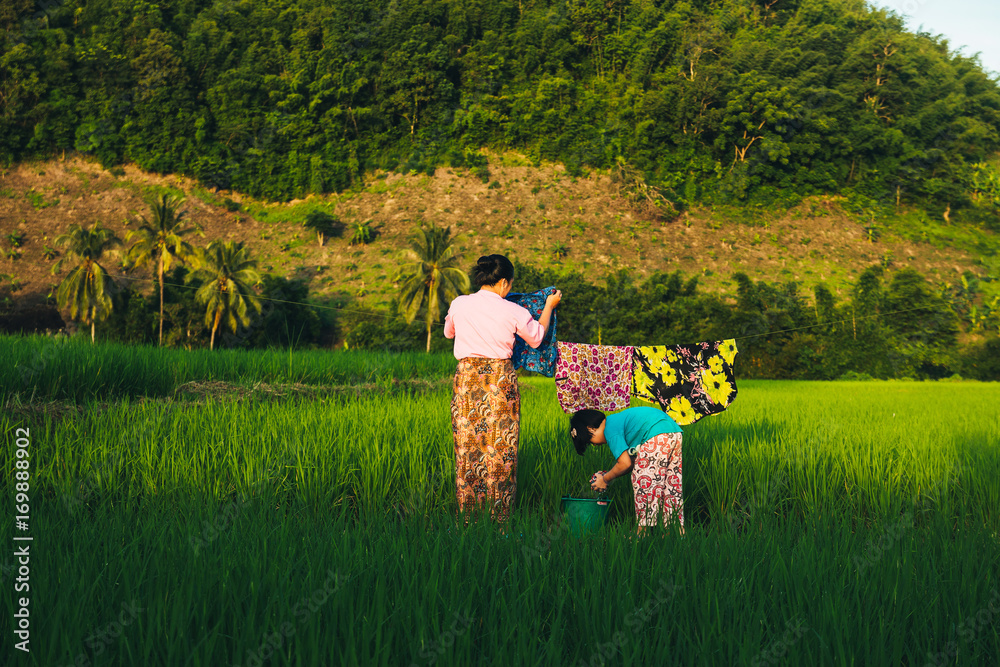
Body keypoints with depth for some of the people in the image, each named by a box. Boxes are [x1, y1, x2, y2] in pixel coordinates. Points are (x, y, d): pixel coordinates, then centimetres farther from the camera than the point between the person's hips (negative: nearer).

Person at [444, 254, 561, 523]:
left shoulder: (459, 304, -1)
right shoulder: (513, 312, -7)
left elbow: (448, 332, 20)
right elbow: (536, 338, 10)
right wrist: (549, 306, 23)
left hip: (467, 376, 2)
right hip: (500, 377, -2)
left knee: (467, 445, 9)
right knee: (500, 447, 5)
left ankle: (467, 514, 14)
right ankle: (499, 516, 7)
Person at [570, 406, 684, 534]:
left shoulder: (610, 429, -4)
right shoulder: (616, 419, 23)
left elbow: (625, 464, -8)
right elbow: (633, 461, 23)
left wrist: (605, 479, 6)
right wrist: (608, 475, 21)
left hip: (658, 436, -10)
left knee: (643, 480, -2)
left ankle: (643, 530, -1)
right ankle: (679, 530, 13)